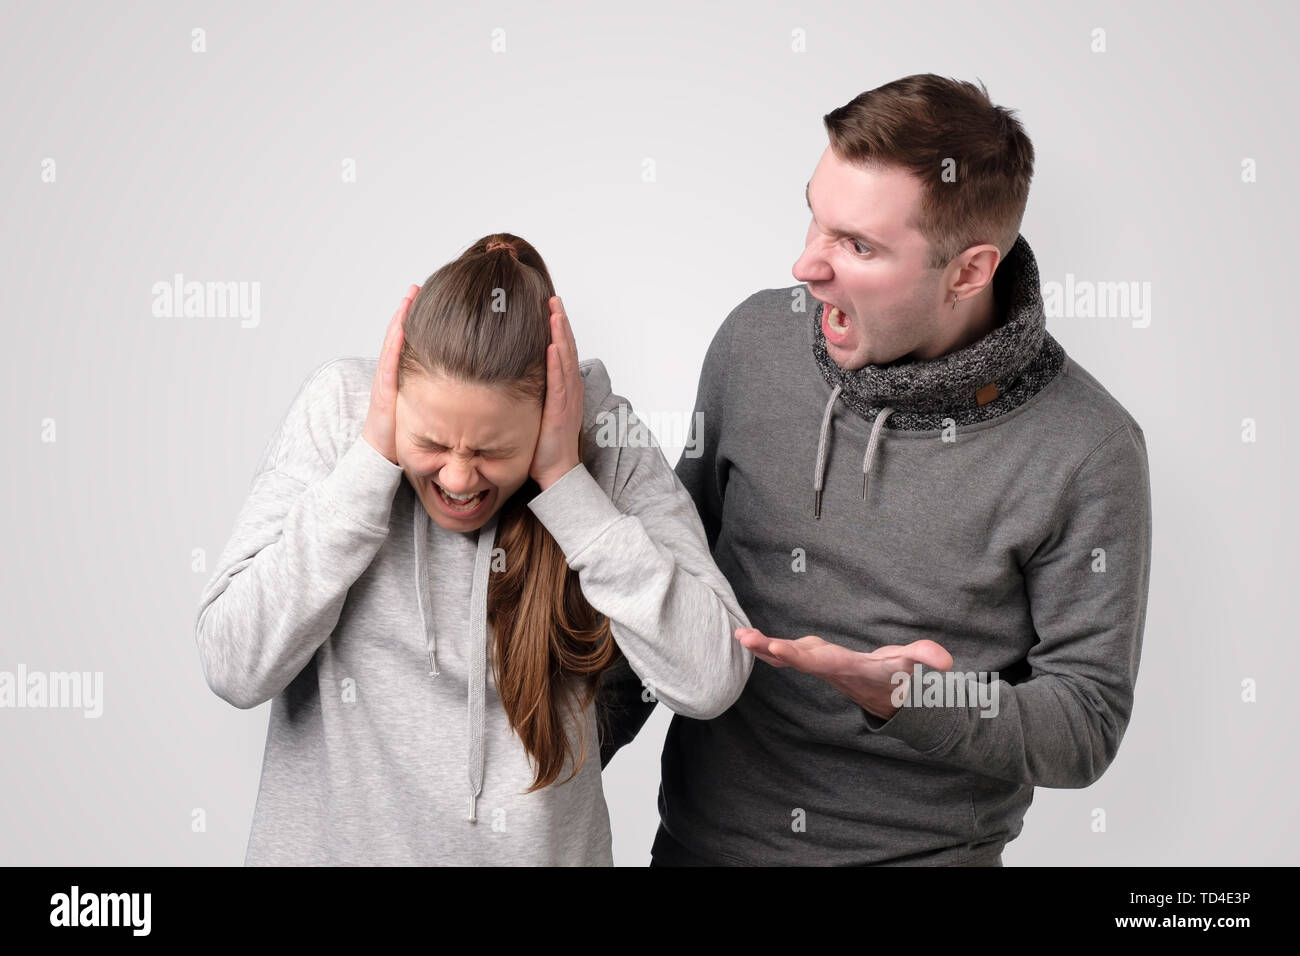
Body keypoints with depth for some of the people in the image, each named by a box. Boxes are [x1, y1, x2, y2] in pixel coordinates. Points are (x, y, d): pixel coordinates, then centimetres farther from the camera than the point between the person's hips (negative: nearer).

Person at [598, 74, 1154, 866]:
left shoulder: (1087, 452, -18)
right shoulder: (756, 339, -8)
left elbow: (1087, 727, -13)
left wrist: (912, 702, -29)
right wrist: (571, 758, 3)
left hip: (931, 845, -3)